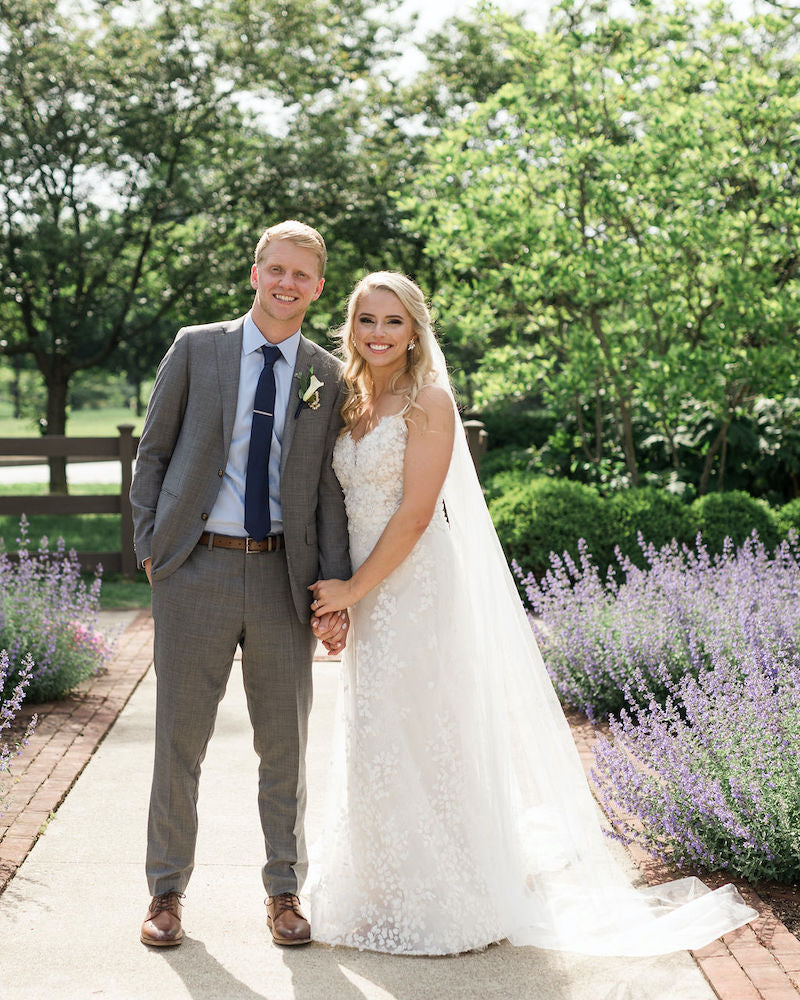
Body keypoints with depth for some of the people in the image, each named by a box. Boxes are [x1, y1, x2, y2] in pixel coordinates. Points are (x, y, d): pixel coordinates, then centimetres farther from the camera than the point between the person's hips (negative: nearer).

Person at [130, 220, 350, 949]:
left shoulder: (328, 378, 6)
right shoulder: (195, 349, 3)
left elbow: (331, 490, 5)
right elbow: (153, 452, 7)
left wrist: (335, 590, -3)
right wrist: (149, 547, 0)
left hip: (284, 574, 1)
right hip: (196, 569, -1)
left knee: (285, 745, 9)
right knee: (180, 738, 6)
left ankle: (285, 891, 25)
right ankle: (167, 890, 22)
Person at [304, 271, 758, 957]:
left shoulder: (428, 399, -10)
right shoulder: (354, 403, 13)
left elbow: (415, 514, -16)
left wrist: (354, 588, -12)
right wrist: (336, 593, 6)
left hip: (417, 586, -8)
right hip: (368, 593, 8)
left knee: (421, 739, -2)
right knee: (377, 744, 13)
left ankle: (444, 904, 13)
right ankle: (392, 895, 27)